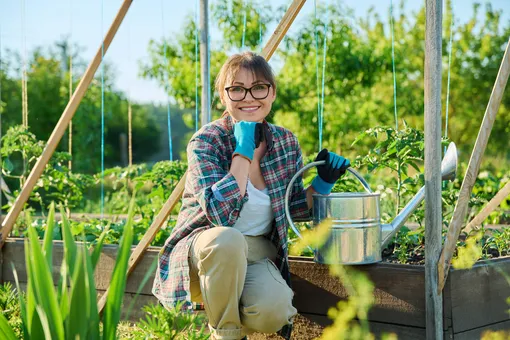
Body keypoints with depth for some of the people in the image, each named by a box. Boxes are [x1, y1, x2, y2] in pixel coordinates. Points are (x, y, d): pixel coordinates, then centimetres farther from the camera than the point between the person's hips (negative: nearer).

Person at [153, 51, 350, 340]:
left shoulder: (286, 142, 0)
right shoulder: (207, 142, -14)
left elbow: (294, 208, 14)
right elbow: (220, 214, -29)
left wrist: (323, 183, -3)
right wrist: (243, 152, -26)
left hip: (258, 254, 3)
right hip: (205, 251, -2)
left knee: (273, 312, -31)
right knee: (227, 239, -39)